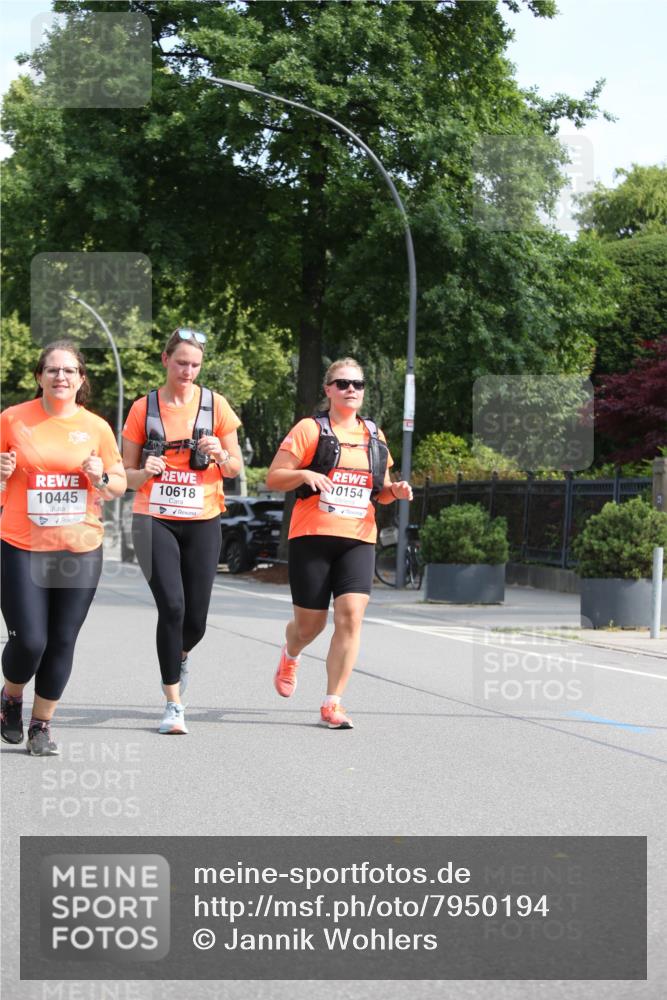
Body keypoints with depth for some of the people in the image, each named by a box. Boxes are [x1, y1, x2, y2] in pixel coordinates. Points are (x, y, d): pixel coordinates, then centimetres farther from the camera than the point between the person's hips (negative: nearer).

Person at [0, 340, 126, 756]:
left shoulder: (96, 427, 3)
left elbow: (120, 486, 12)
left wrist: (101, 477, -9)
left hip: (80, 550, 2)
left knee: (62, 642, 3)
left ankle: (42, 723, 20)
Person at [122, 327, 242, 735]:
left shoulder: (215, 404, 3)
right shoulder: (144, 408, 2)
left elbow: (236, 468, 8)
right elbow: (126, 473, 6)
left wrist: (221, 455, -15)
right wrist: (146, 472, -16)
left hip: (202, 522, 1)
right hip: (155, 521, -1)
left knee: (196, 618, 2)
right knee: (172, 606, -16)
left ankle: (180, 655, 40)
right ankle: (174, 705, -6)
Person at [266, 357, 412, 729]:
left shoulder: (374, 435, 15)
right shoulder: (310, 429, 0)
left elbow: (379, 490, 25)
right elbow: (273, 478, -2)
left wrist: (395, 490, 3)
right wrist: (304, 474, -20)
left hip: (358, 540, 3)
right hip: (313, 536, -3)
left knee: (351, 615, -15)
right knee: (310, 623, 5)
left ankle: (333, 703, -8)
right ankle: (290, 656, 43)